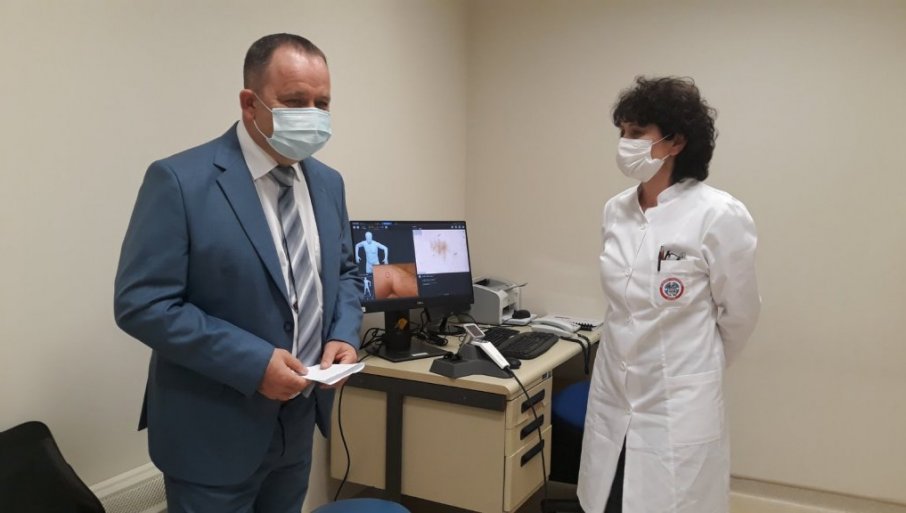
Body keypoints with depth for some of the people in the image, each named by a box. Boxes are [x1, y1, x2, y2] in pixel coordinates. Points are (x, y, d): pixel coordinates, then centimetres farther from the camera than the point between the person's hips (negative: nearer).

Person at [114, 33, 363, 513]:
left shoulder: (327, 182, 4)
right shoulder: (180, 180, -16)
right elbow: (141, 303, -18)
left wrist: (344, 333, -6)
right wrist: (252, 363, -23)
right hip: (212, 431, -6)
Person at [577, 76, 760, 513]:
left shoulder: (719, 215, -16)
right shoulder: (616, 211, 3)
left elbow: (738, 314, -4)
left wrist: (694, 368, 9)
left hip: (679, 408, -5)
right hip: (611, 400, 6)